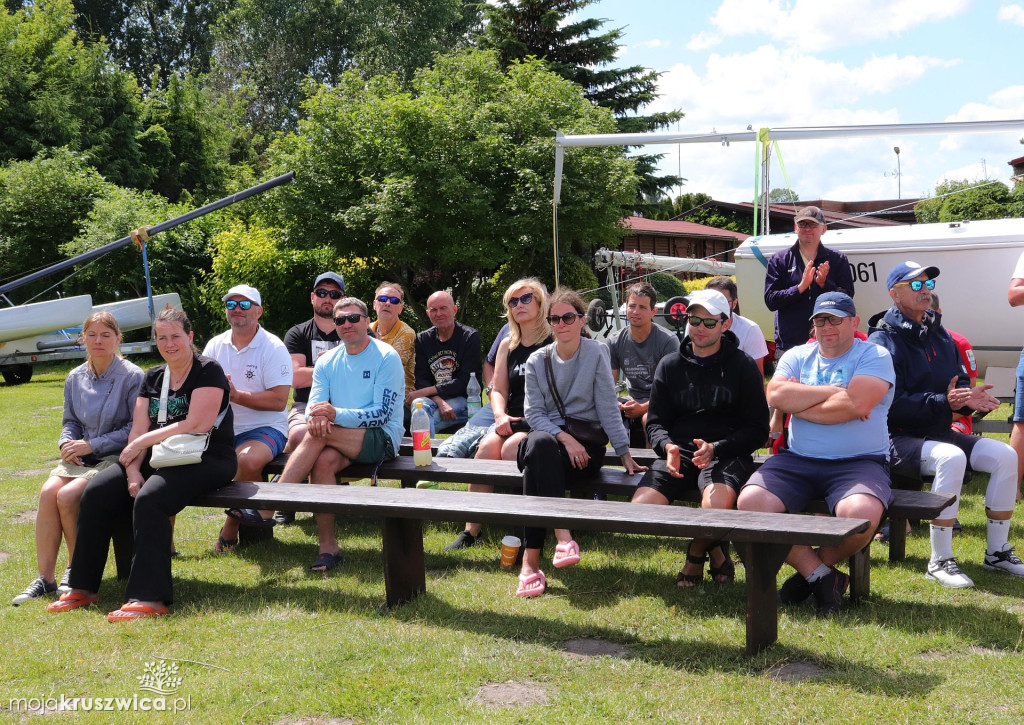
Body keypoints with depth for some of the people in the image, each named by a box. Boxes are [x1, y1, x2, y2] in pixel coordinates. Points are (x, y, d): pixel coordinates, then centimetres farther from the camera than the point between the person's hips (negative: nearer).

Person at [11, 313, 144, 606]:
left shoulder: (132, 377, -8)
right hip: (79, 458, 5)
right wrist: (67, 443, -4)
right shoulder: (75, 378, 11)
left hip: (116, 457, -5)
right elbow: (70, 421, 19)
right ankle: (45, 578, -17)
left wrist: (91, 445, -15)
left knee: (68, 495, -26)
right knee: (48, 491, -23)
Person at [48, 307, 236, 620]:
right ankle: (82, 588, -2)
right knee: (96, 493, -11)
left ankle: (150, 597, -32)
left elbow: (198, 424, -17)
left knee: (149, 499, -33)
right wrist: (132, 470, -10)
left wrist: (145, 440, -13)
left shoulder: (208, 371, -5)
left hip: (207, 459, -7)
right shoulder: (153, 378, 16)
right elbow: (138, 431, 7)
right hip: (160, 459, 7)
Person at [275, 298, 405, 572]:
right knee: (323, 461, -30)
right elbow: (313, 405, 5)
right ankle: (328, 547, -24)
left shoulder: (386, 357, -4)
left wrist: (336, 414, -27)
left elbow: (383, 414, -13)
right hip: (340, 441, 5)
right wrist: (315, 416, -22)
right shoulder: (327, 361, 13)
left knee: (318, 433, -30)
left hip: (382, 439, -5)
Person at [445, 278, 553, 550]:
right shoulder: (507, 345, 17)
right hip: (512, 420, 5)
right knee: (487, 447, -24)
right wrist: (500, 416, -6)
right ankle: (471, 531, -23)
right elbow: (498, 389, 14)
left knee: (511, 448, -32)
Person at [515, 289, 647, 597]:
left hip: (586, 444, -2)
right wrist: (564, 438, -16)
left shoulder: (596, 353, 2)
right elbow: (534, 414, 1)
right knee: (540, 443, -37)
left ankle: (530, 559, -40)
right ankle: (562, 534, -46)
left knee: (538, 461, -34)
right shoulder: (537, 361, 9)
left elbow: (608, 409, 1)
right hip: (547, 434, 2)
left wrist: (625, 455, -3)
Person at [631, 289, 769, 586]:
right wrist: (667, 447, -13)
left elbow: (758, 429, 1)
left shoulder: (743, 366, 4)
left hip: (727, 453, -3)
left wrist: (715, 448, -16)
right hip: (678, 451, 3)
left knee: (716, 504, -36)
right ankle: (713, 548, 2)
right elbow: (656, 421, 12)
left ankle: (696, 555, 0)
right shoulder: (669, 365, 14)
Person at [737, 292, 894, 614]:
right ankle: (822, 576, -6)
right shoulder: (797, 356, 15)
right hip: (797, 460, 3)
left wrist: (797, 401, -4)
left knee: (860, 513, -36)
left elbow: (854, 405, -15)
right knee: (750, 503, -23)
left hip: (859, 462, -3)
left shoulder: (875, 356, 3)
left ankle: (815, 566, 0)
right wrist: (833, 391, -6)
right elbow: (775, 396, -5)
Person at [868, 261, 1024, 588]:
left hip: (938, 432, 8)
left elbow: (959, 382, 16)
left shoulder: (939, 334, 14)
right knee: (952, 458, -35)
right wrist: (944, 402, -26)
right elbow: (892, 403, -19)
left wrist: (969, 397, -8)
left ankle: (997, 552, 4)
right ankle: (940, 561, -25)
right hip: (899, 436, -8)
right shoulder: (884, 340, -11)